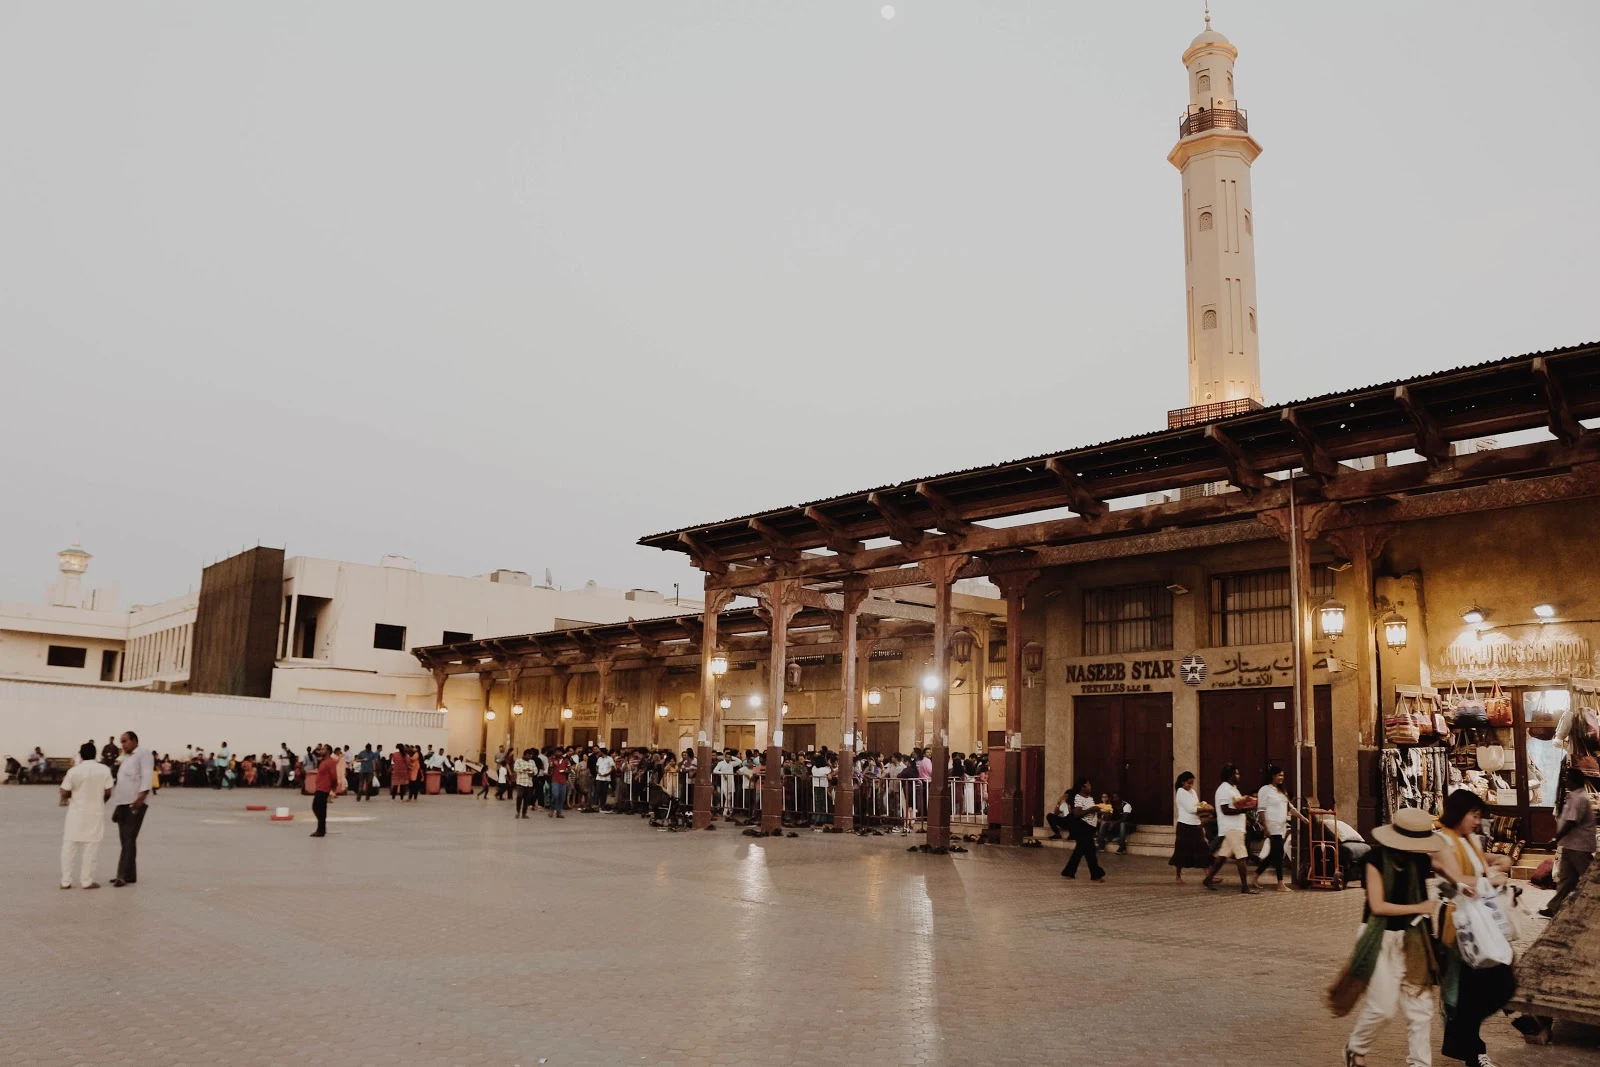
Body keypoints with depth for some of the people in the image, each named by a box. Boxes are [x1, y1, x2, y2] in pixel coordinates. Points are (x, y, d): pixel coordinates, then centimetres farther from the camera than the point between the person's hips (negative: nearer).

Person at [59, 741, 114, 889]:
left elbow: (65, 794, -5)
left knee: (69, 847, 9)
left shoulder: (74, 771, -9)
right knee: (90, 849, 6)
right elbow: (108, 793, -3)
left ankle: (66, 881, 11)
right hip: (95, 813, 0)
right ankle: (87, 881, 8)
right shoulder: (104, 769, -6)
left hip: (76, 813, 0)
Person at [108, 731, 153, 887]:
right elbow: (121, 781, 24)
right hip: (123, 803, 8)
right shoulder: (126, 758, 23)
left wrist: (142, 795, -26)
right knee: (125, 840, 9)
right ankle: (128, 875, 14)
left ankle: (124, 875, -10)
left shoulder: (143, 753, -3)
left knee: (129, 840, -9)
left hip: (135, 803, -8)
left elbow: (146, 776, -15)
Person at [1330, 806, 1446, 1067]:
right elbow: (1377, 906, -16)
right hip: (1382, 938, -5)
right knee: (1382, 1006, -1)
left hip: (1412, 938, 5)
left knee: (1421, 1007, 4)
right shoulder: (1377, 860, -15)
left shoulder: (1421, 860, -3)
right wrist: (1419, 908, -13)